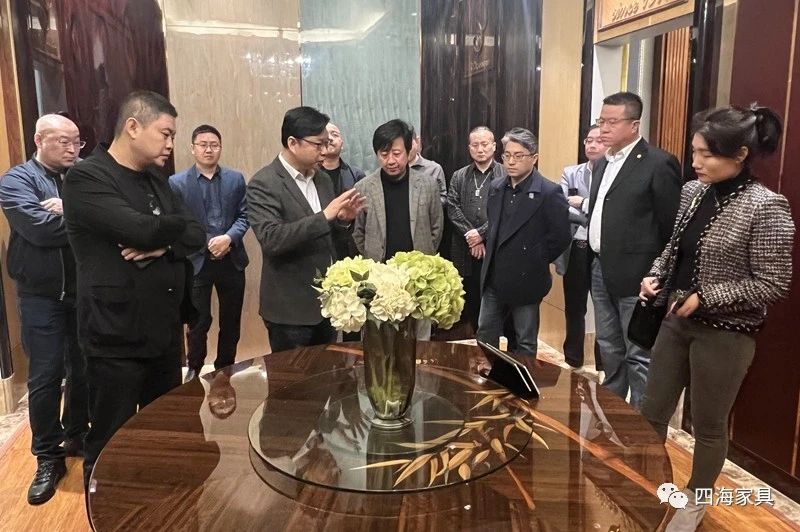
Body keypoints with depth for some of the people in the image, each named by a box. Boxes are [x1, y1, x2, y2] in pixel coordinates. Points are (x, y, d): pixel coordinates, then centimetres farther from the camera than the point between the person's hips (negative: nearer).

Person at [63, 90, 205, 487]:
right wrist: (175, 228, -5)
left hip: (165, 333, 8)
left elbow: (196, 236, 5)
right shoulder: (86, 178, -13)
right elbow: (142, 229, -26)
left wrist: (163, 245, -16)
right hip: (116, 339, -7)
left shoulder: (157, 183, 13)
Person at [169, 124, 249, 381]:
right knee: (198, 322, 7)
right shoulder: (177, 182, -2)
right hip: (196, 261, -2)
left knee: (231, 322, 12)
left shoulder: (236, 179, 6)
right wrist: (207, 244, -14)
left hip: (231, 260, 3)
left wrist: (229, 238, -15)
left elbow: (244, 215, 2)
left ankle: (225, 369, 30)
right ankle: (194, 369, 29)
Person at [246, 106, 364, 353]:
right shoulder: (263, 184, -14)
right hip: (291, 308, -7)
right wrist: (324, 217, -30)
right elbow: (270, 239, -26)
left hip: (327, 301, 7)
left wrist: (342, 219, -6)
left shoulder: (322, 179, 8)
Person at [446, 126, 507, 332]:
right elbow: (453, 208, 2)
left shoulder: (506, 175, 1)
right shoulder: (458, 176, 13)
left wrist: (481, 234, -12)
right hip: (465, 251, 3)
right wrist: (470, 235, -10)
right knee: (469, 302, 8)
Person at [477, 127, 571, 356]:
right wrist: (493, 255, 11)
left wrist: (536, 262, -7)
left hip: (525, 280, -6)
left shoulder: (549, 192, -15)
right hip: (494, 279, 6)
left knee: (525, 342, 10)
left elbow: (561, 236, -14)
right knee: (485, 335, 15)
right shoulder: (496, 187, 6)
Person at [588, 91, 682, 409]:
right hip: (601, 270, 8)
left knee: (638, 356, 2)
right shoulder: (602, 164, 13)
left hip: (635, 275, -8)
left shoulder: (658, 163, -12)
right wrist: (596, 261, 12)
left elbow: (673, 226, -11)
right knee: (609, 350, 19)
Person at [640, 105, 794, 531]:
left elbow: (774, 284, -16)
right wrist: (655, 274, -4)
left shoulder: (766, 207, -17)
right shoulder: (693, 192, 1)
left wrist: (704, 298, -20)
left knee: (708, 425, 13)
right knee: (652, 411, 15)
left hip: (724, 333, -6)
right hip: (677, 321, 6)